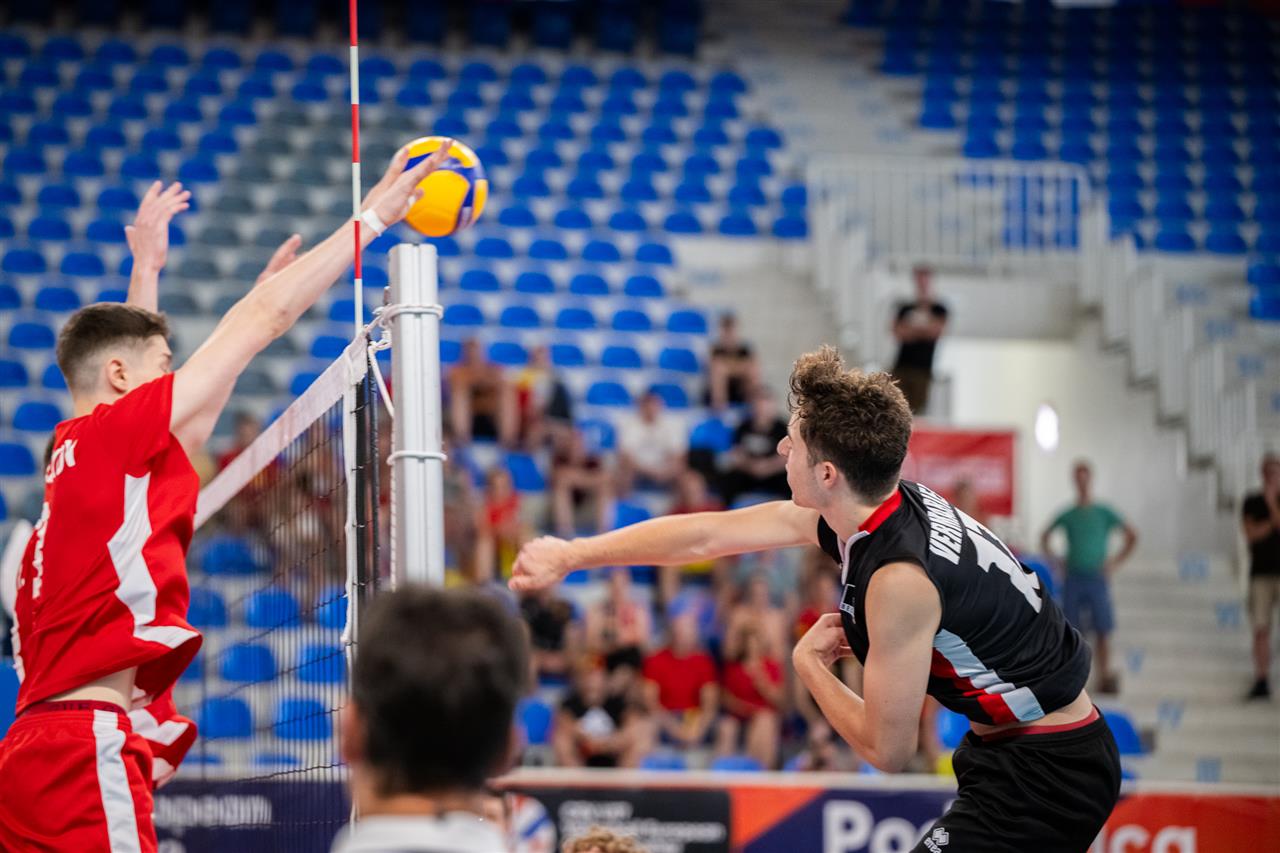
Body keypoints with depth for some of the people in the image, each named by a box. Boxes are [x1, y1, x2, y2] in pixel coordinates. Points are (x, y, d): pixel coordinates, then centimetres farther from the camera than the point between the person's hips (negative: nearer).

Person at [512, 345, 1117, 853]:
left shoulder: (899, 578, -27)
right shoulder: (853, 511, -1)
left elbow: (887, 750, -18)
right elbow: (704, 534, 11)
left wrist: (809, 664, -3)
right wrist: (570, 556, 18)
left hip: (1044, 773, -10)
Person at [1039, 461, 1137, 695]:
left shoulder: (1104, 513, 4)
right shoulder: (1067, 515, 8)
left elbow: (1132, 535, 8)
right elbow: (1044, 537, 20)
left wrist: (1116, 562, 1)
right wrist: (1054, 560, 6)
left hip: (1097, 579, -1)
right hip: (1073, 579, 1)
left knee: (1102, 631, -4)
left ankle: (1105, 677, 0)